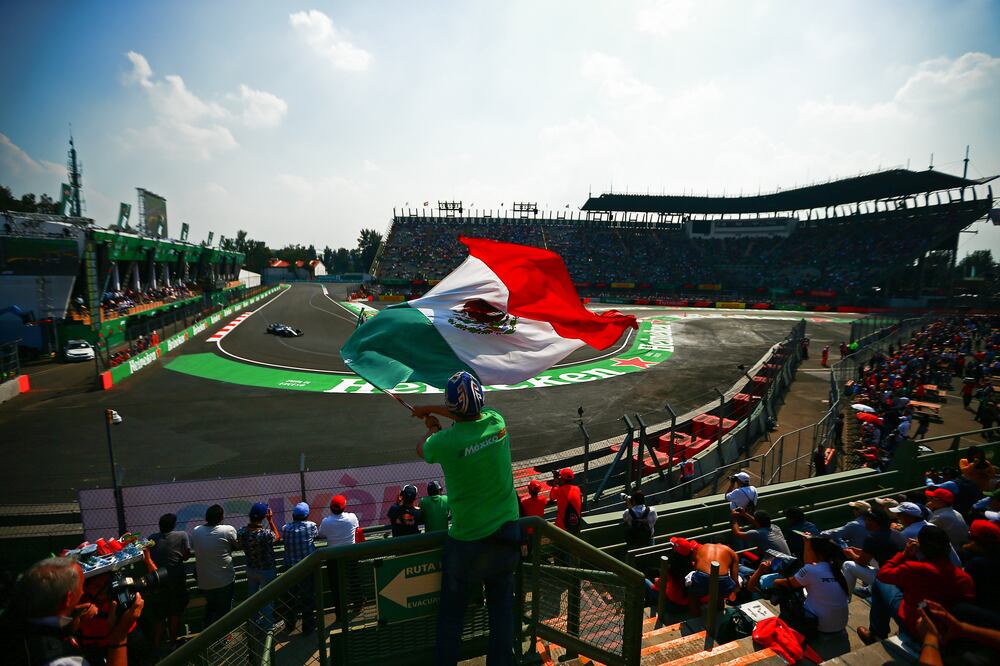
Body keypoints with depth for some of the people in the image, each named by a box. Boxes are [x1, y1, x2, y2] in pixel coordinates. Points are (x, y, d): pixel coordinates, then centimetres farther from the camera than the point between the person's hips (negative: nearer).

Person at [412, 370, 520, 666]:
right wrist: (430, 408, 22)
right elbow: (474, 413, 13)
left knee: (451, 614, 18)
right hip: (507, 533, 4)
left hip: (467, 542, -3)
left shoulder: (445, 441, -22)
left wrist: (432, 427, 23)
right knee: (502, 609, 19)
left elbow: (421, 449, 3)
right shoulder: (497, 422, -11)